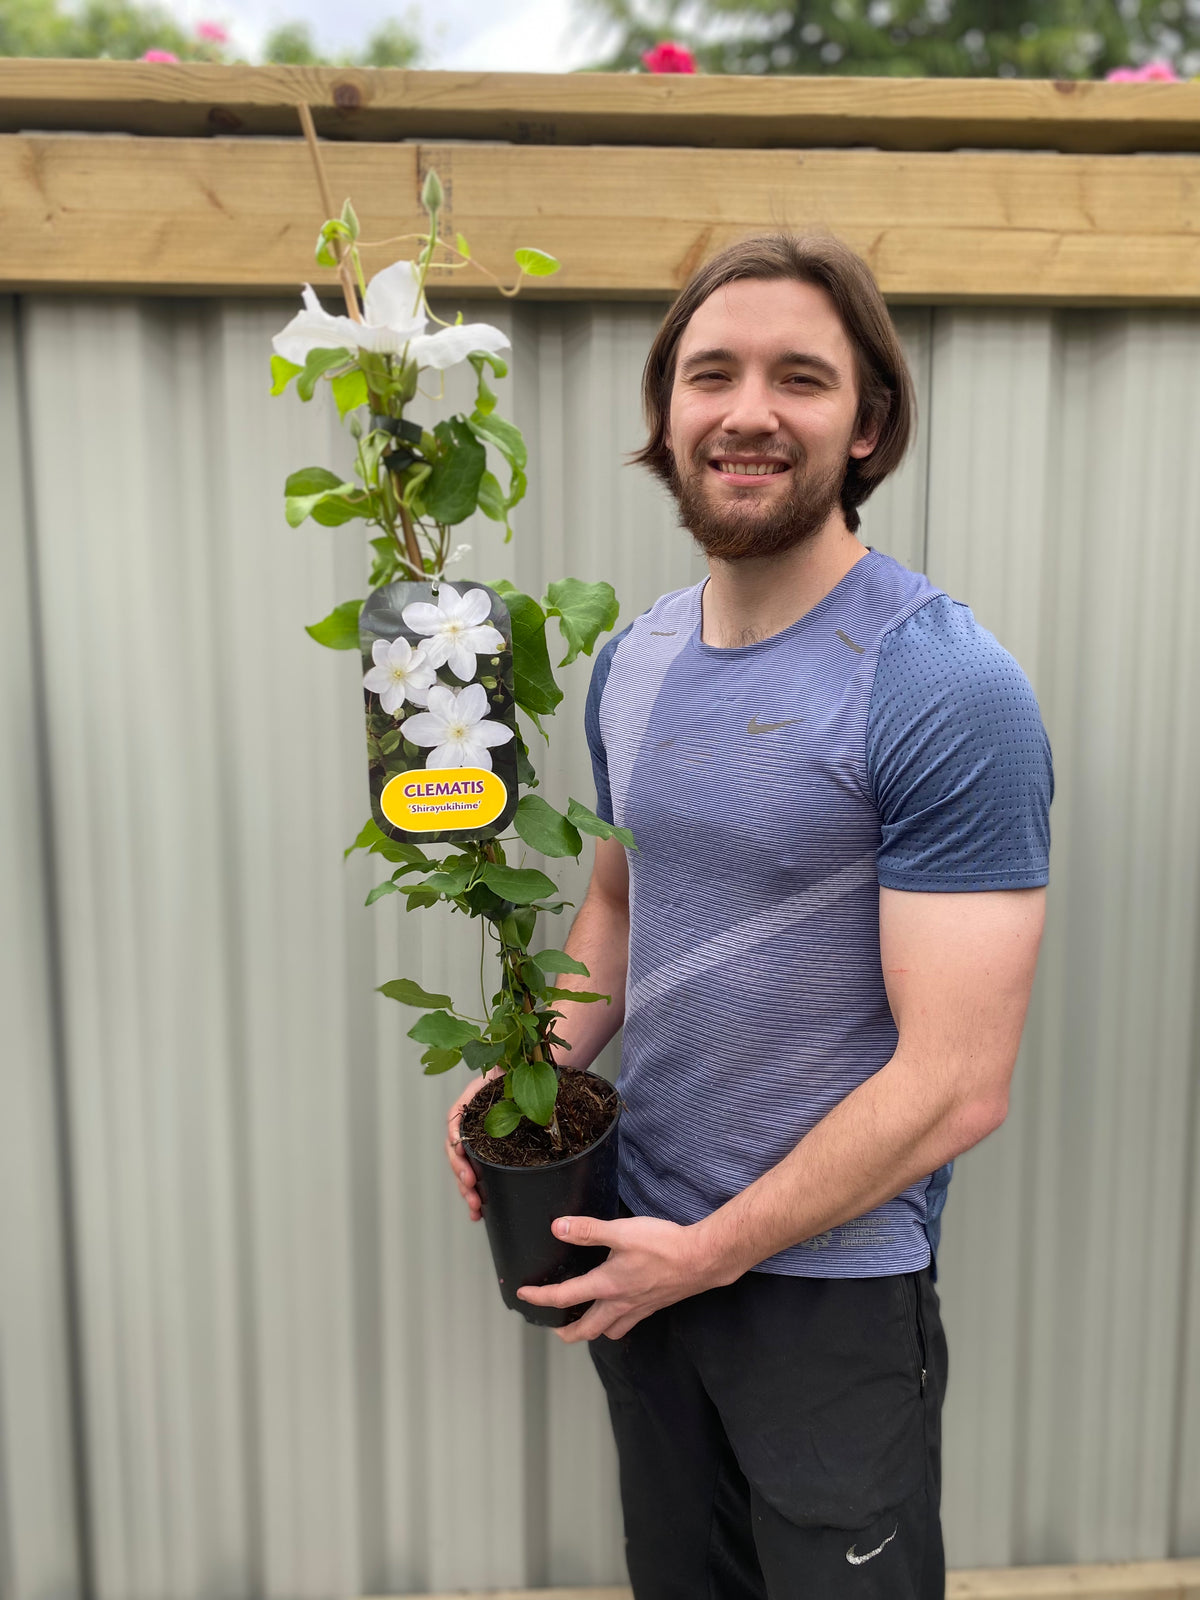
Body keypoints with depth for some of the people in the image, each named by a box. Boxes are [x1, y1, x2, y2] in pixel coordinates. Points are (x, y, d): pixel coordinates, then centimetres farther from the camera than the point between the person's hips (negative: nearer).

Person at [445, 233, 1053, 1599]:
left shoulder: (947, 693, -22)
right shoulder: (632, 661, 0)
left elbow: (956, 1087, -23)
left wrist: (712, 1252, -15)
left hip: (833, 1285, -6)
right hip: (639, 1245, 6)